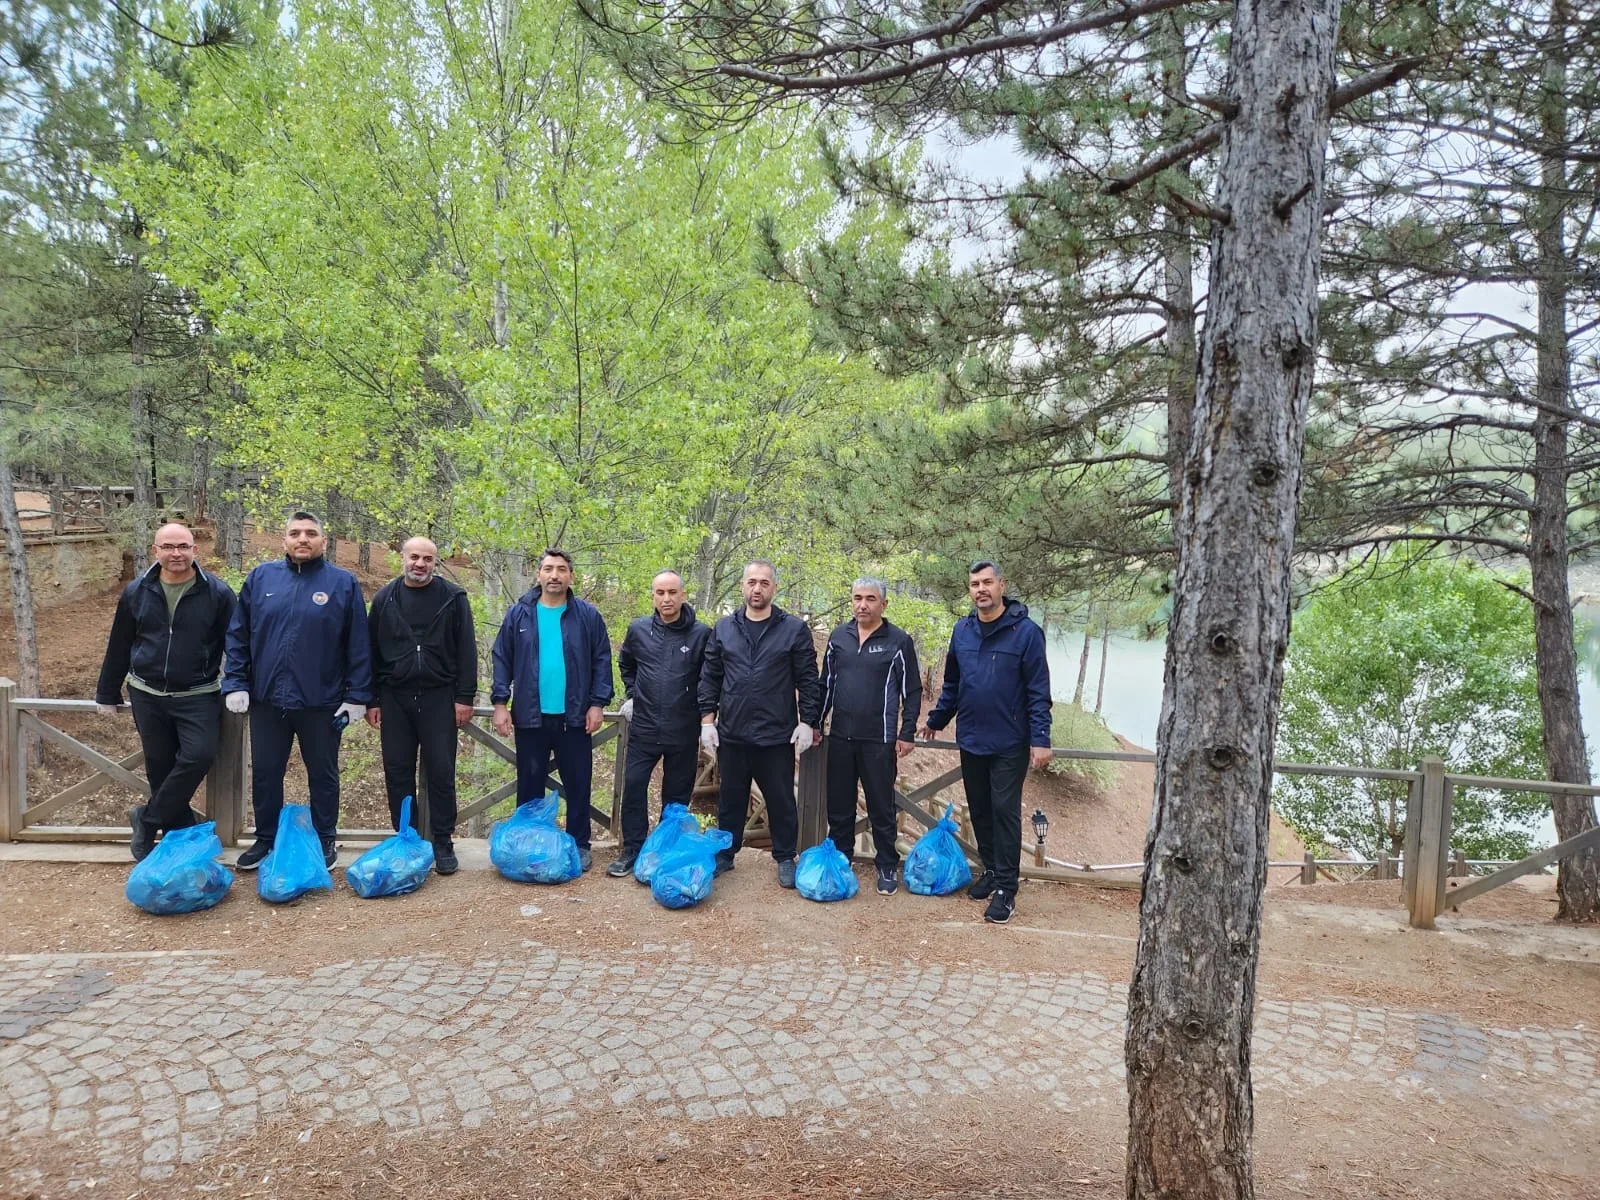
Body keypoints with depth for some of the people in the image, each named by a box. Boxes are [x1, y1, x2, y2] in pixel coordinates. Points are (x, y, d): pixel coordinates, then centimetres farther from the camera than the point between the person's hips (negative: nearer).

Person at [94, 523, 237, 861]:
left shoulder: (217, 593, -7)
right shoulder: (136, 592, 2)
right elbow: (119, 646, 10)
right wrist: (107, 694, 14)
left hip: (197, 696, -3)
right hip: (147, 695, 3)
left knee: (199, 756, -20)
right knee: (160, 767, 7)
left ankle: (147, 819, 0)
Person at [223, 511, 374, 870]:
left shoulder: (344, 583, -3)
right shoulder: (260, 577, 4)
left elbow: (359, 647, -3)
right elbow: (237, 636, 7)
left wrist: (357, 696, -6)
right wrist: (235, 683, -1)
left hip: (322, 703, -2)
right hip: (267, 699, 3)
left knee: (323, 775, 11)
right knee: (265, 774, 13)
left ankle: (324, 841, 26)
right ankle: (266, 840, 31)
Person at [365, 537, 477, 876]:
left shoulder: (453, 597, -1)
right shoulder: (385, 598, 6)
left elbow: (466, 650, -2)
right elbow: (372, 651, 9)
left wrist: (465, 697, -7)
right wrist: (372, 700, 6)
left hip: (438, 697, -2)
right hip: (395, 697, 3)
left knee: (441, 772, 1)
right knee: (398, 772, 7)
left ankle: (443, 844, 11)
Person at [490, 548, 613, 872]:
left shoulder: (588, 615, 0)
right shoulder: (519, 614, 2)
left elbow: (602, 662, 1)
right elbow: (502, 660, 3)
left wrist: (597, 703, -5)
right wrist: (500, 703, -4)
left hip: (575, 717, 0)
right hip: (530, 716, 0)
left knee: (578, 785, 8)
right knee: (529, 785, 11)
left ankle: (579, 845, 21)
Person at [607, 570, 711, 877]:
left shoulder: (701, 633, -7)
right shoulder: (638, 629, 1)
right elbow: (625, 664, 20)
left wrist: (704, 711, 0)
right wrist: (633, 694, 12)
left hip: (684, 730, -1)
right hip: (644, 726, 2)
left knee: (677, 794, 9)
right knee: (633, 785, 1)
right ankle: (632, 849, 15)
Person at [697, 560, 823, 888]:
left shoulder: (794, 629, -2)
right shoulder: (724, 628, 5)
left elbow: (808, 680, -1)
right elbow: (709, 677, 8)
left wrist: (808, 722, -6)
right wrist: (707, 719, 2)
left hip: (777, 735, -2)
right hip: (731, 734, 2)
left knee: (781, 800, 8)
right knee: (731, 799, 15)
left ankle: (785, 859, 24)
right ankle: (725, 854, 30)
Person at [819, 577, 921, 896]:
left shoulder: (899, 641, -5)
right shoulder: (838, 636, 6)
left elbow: (912, 691, -2)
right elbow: (826, 683, 14)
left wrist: (907, 733, -5)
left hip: (879, 740, -4)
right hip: (840, 737, 4)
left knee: (881, 809, 5)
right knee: (839, 806, 12)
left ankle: (888, 868, 18)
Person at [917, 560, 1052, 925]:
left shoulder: (1025, 631, -11)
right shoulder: (962, 630, 4)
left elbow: (1039, 690, -12)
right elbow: (952, 683, 15)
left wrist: (1040, 739, -16)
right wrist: (935, 719, 19)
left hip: (1010, 744, -5)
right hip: (970, 740, 5)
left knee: (1005, 812, -1)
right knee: (979, 810, 13)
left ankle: (1006, 888, 8)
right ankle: (990, 870, 29)